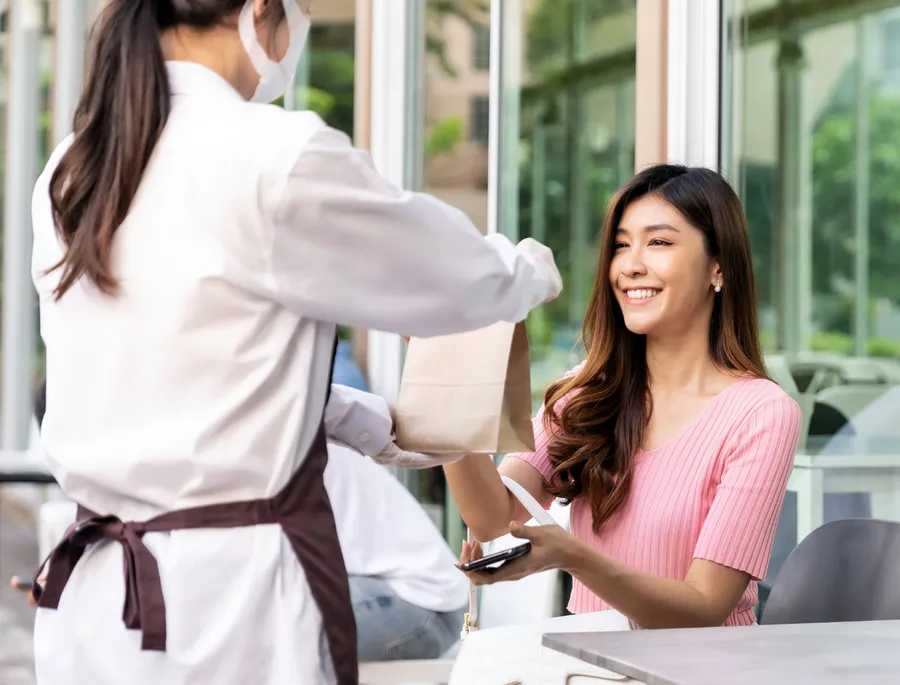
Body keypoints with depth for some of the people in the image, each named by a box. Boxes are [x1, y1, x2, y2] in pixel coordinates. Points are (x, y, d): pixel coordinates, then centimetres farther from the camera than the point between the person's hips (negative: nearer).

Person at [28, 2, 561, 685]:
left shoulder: (72, 171, 6)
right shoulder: (277, 156, -16)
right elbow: (461, 279, -1)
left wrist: (367, 425, 28)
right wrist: (531, 271, 22)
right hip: (227, 593, -7)